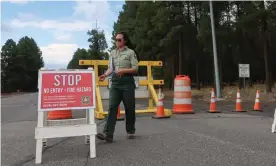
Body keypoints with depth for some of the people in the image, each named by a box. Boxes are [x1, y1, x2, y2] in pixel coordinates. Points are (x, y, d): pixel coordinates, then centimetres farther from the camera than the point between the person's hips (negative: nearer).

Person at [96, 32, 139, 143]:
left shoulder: (131, 52, 0)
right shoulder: (112, 53, 14)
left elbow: (135, 69, -5)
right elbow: (110, 68, 14)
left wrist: (123, 70, -19)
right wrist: (105, 75, -5)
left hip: (127, 82, -3)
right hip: (115, 82, 3)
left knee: (129, 108, 6)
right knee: (112, 107, -8)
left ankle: (130, 131, 23)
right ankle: (108, 134, -12)